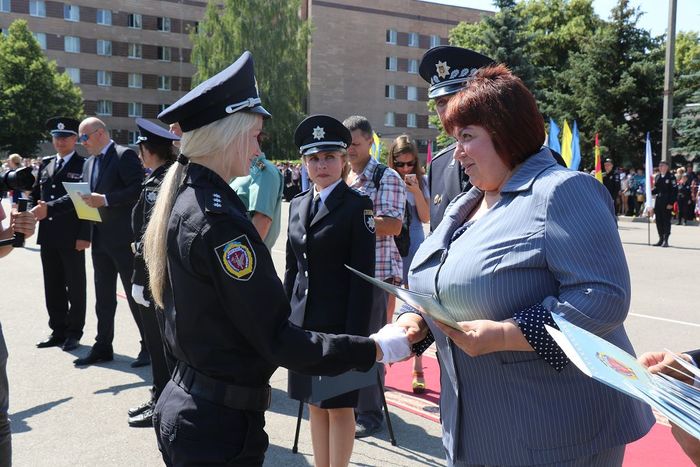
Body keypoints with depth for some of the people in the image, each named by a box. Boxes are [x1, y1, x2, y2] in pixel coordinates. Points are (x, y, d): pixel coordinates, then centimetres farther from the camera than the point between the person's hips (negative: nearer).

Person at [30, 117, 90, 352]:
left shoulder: (84, 165, -5)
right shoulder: (45, 164, 14)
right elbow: (35, 194, 18)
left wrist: (84, 236, -15)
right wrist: (33, 211, -3)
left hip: (72, 237, -6)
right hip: (48, 236, 6)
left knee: (75, 286, 6)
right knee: (53, 286, 11)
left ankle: (74, 332, 16)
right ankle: (58, 330, 22)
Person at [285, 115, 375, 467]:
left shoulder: (357, 205, -8)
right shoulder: (298, 204, 10)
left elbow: (362, 276, -12)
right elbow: (292, 267, 13)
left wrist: (356, 334, -15)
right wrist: (285, 317, 10)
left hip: (339, 321, -6)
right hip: (302, 320, 6)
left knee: (339, 405, 6)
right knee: (314, 403, 15)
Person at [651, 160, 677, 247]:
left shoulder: (671, 177, -8)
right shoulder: (657, 176, 11)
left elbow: (674, 191, -10)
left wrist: (671, 203, -16)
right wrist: (651, 191, -4)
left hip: (667, 202, -6)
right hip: (658, 201, 6)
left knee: (666, 221, -2)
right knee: (659, 221, 8)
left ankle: (666, 240, 3)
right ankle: (661, 239, 18)